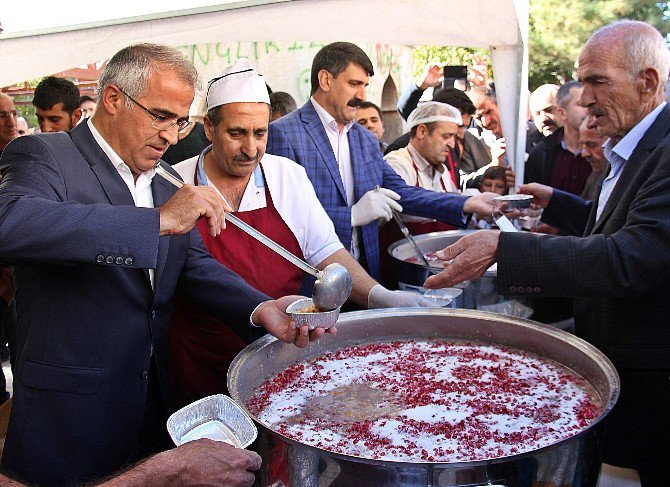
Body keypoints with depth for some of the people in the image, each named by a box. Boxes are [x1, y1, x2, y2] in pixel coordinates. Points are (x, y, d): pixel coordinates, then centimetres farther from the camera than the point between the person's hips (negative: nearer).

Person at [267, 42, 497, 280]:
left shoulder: (366, 139, 15)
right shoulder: (283, 133, -9)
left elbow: (401, 193, 12)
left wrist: (467, 204, 2)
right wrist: (353, 215, -18)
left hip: (363, 274, 7)